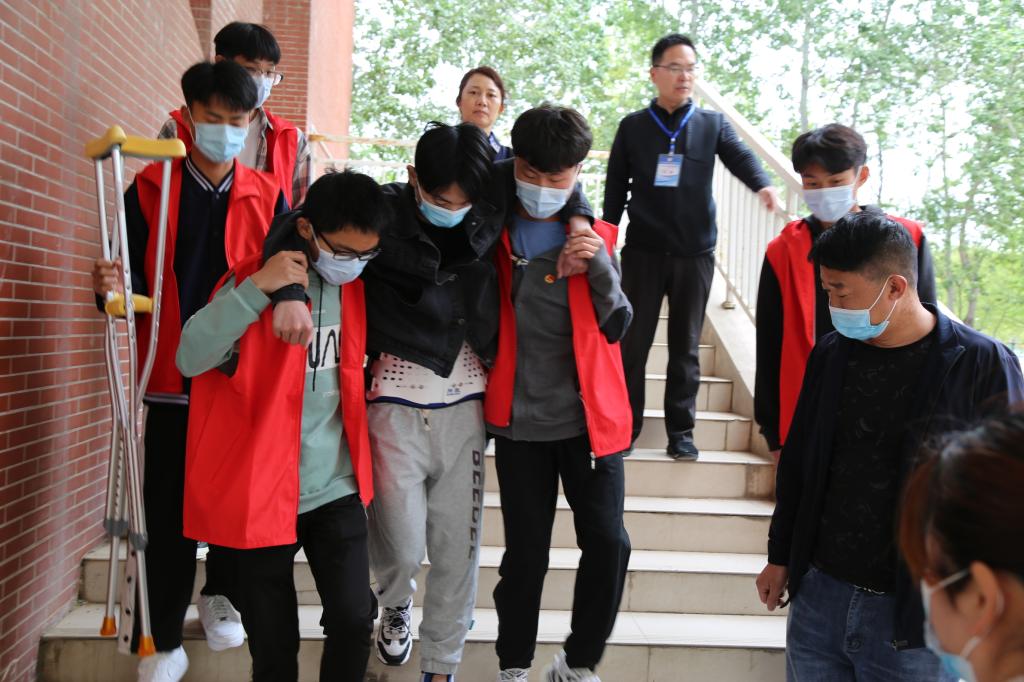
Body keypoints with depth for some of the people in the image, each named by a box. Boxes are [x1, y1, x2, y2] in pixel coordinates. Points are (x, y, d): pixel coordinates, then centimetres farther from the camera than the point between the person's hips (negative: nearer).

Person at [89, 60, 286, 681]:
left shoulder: (267, 196, 5)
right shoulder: (150, 188, 4)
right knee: (169, 511, 3)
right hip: (173, 377, 0)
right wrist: (112, 288, -18)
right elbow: (135, 282, 3)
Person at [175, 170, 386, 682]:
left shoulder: (356, 284, 4)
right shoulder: (255, 276, -10)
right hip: (262, 492, -3)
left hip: (337, 489, 3)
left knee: (354, 619, -5)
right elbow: (191, 357, -22)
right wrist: (259, 289, -29)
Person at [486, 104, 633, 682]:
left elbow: (616, 328, -2)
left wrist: (602, 268, -16)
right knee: (525, 551, 5)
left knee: (608, 542, -1)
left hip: (590, 417, 1)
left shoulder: (594, 237, 4)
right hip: (519, 421, -1)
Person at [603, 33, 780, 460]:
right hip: (643, 252, 0)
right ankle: (626, 426, 15)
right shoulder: (633, 127, 4)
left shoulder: (712, 124, 5)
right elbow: (615, 189, 7)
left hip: (695, 253, 1)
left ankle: (680, 429, 17)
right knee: (633, 342, 3)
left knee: (686, 345, 8)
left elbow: (740, 157, -11)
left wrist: (762, 185, -32)